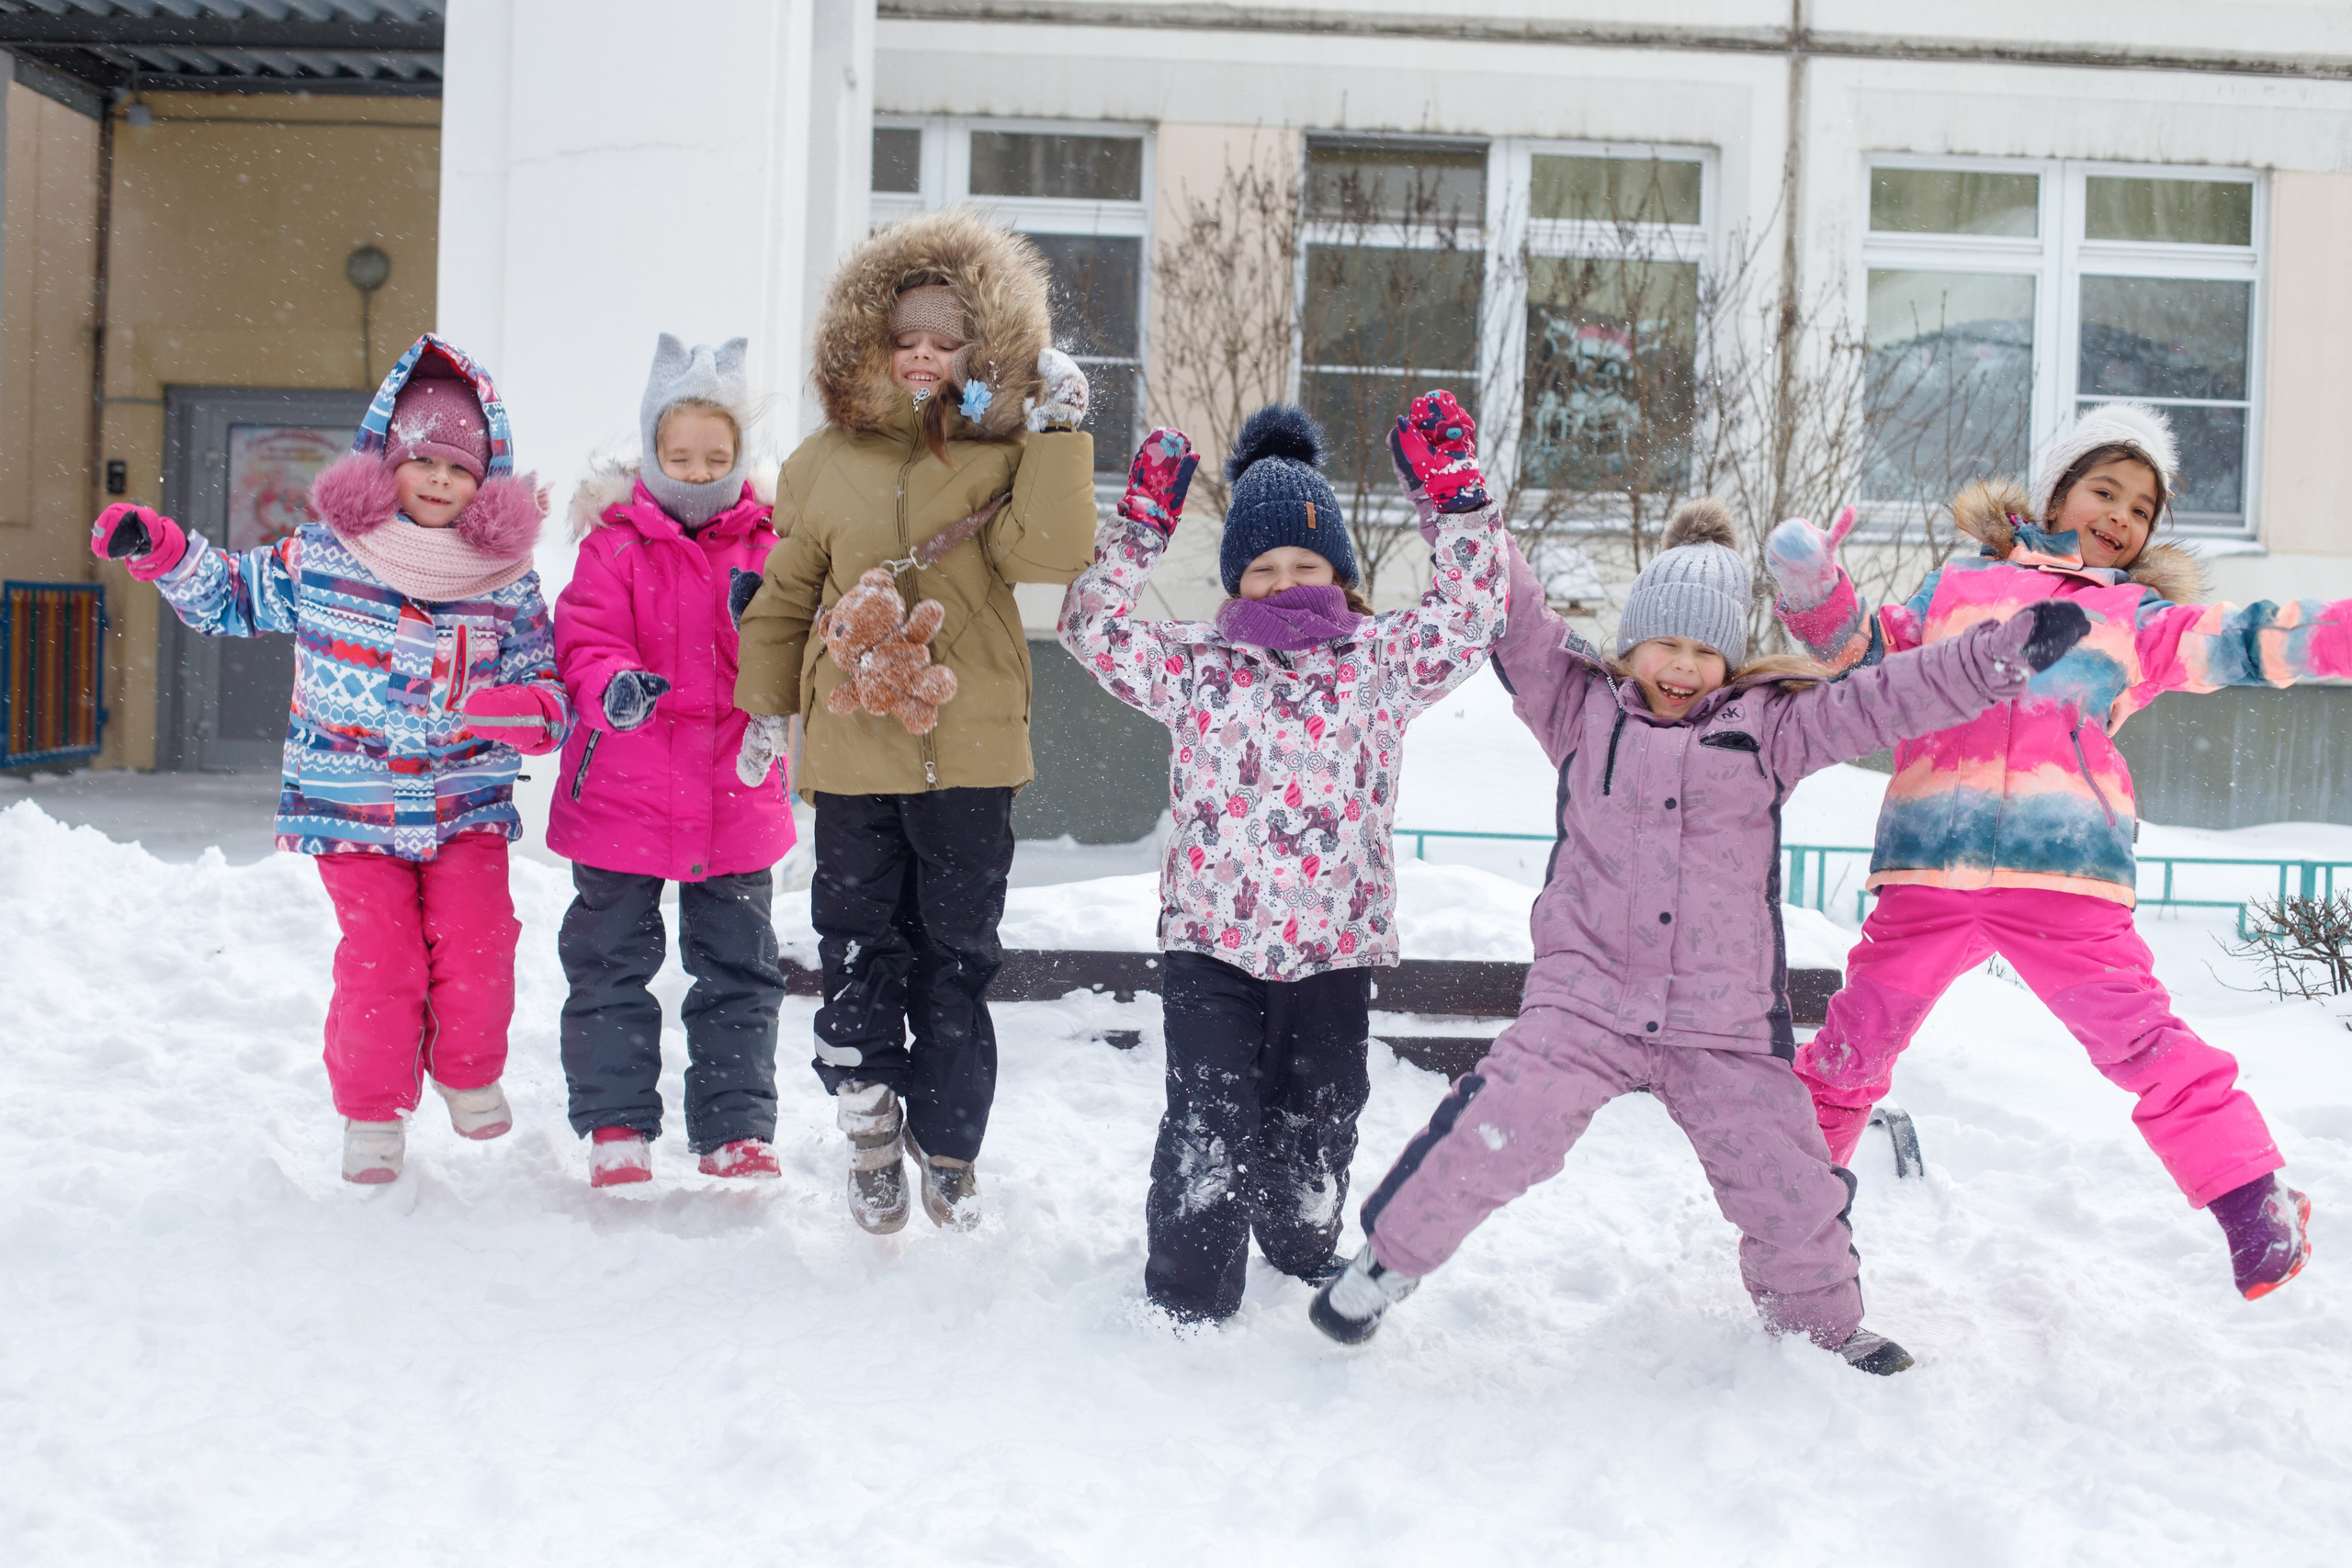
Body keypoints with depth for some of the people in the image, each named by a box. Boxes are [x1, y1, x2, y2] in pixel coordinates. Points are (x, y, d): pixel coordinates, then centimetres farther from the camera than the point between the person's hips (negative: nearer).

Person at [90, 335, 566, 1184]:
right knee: (378, 958, -5)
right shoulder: (320, 557, -1)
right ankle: (372, 1113, 16)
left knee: (475, 947, -8)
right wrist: (161, 550, -1)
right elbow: (231, 595, 14)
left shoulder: (508, 581, -1)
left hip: (468, 803, 1)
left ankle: (469, 1075, 22)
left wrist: (531, 710, -20)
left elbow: (543, 677, 4)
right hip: (353, 802, -1)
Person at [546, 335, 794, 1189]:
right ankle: (616, 1127, 19)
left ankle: (736, 1127, 21)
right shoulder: (615, 542, -2)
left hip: (735, 796, 2)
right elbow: (585, 637, -11)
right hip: (622, 794, -1)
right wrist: (612, 686, -32)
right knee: (612, 964, 7)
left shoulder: (765, 545, 3)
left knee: (739, 969, 10)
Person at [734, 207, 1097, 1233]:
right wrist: (765, 704, 12)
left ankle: (949, 1144, 20)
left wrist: (1058, 433, -17)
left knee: (957, 953, 7)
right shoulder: (823, 464, 7)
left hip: (968, 748, -1)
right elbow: (785, 596, 15)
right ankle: (871, 1131, 24)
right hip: (851, 745, 1)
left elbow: (1048, 554, -17)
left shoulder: (1002, 456, 1)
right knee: (860, 946, 8)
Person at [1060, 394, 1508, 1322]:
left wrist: (1455, 499, -5)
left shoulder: (1380, 662, 5)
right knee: (1209, 1124, -2)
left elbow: (1468, 614, 1)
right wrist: (1141, 525, -4)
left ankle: (1304, 1254, 40)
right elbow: (1096, 630, 1)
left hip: (1335, 940, 1)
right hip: (1213, 939, -1)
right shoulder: (1199, 667, 3)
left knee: (1317, 1122, 15)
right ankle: (1188, 1297, 10)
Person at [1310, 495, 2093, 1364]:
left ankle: (1822, 1323, 33)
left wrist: (2010, 651, -6)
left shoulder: (1767, 726, 9)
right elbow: (1512, 616, 1)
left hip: (1724, 1020, 2)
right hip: (1585, 998, -1)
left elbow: (1886, 699, 3)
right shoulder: (1582, 707, 8)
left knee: (1792, 1186, 4)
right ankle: (1389, 1257, 6)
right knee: (1492, 1135, -18)